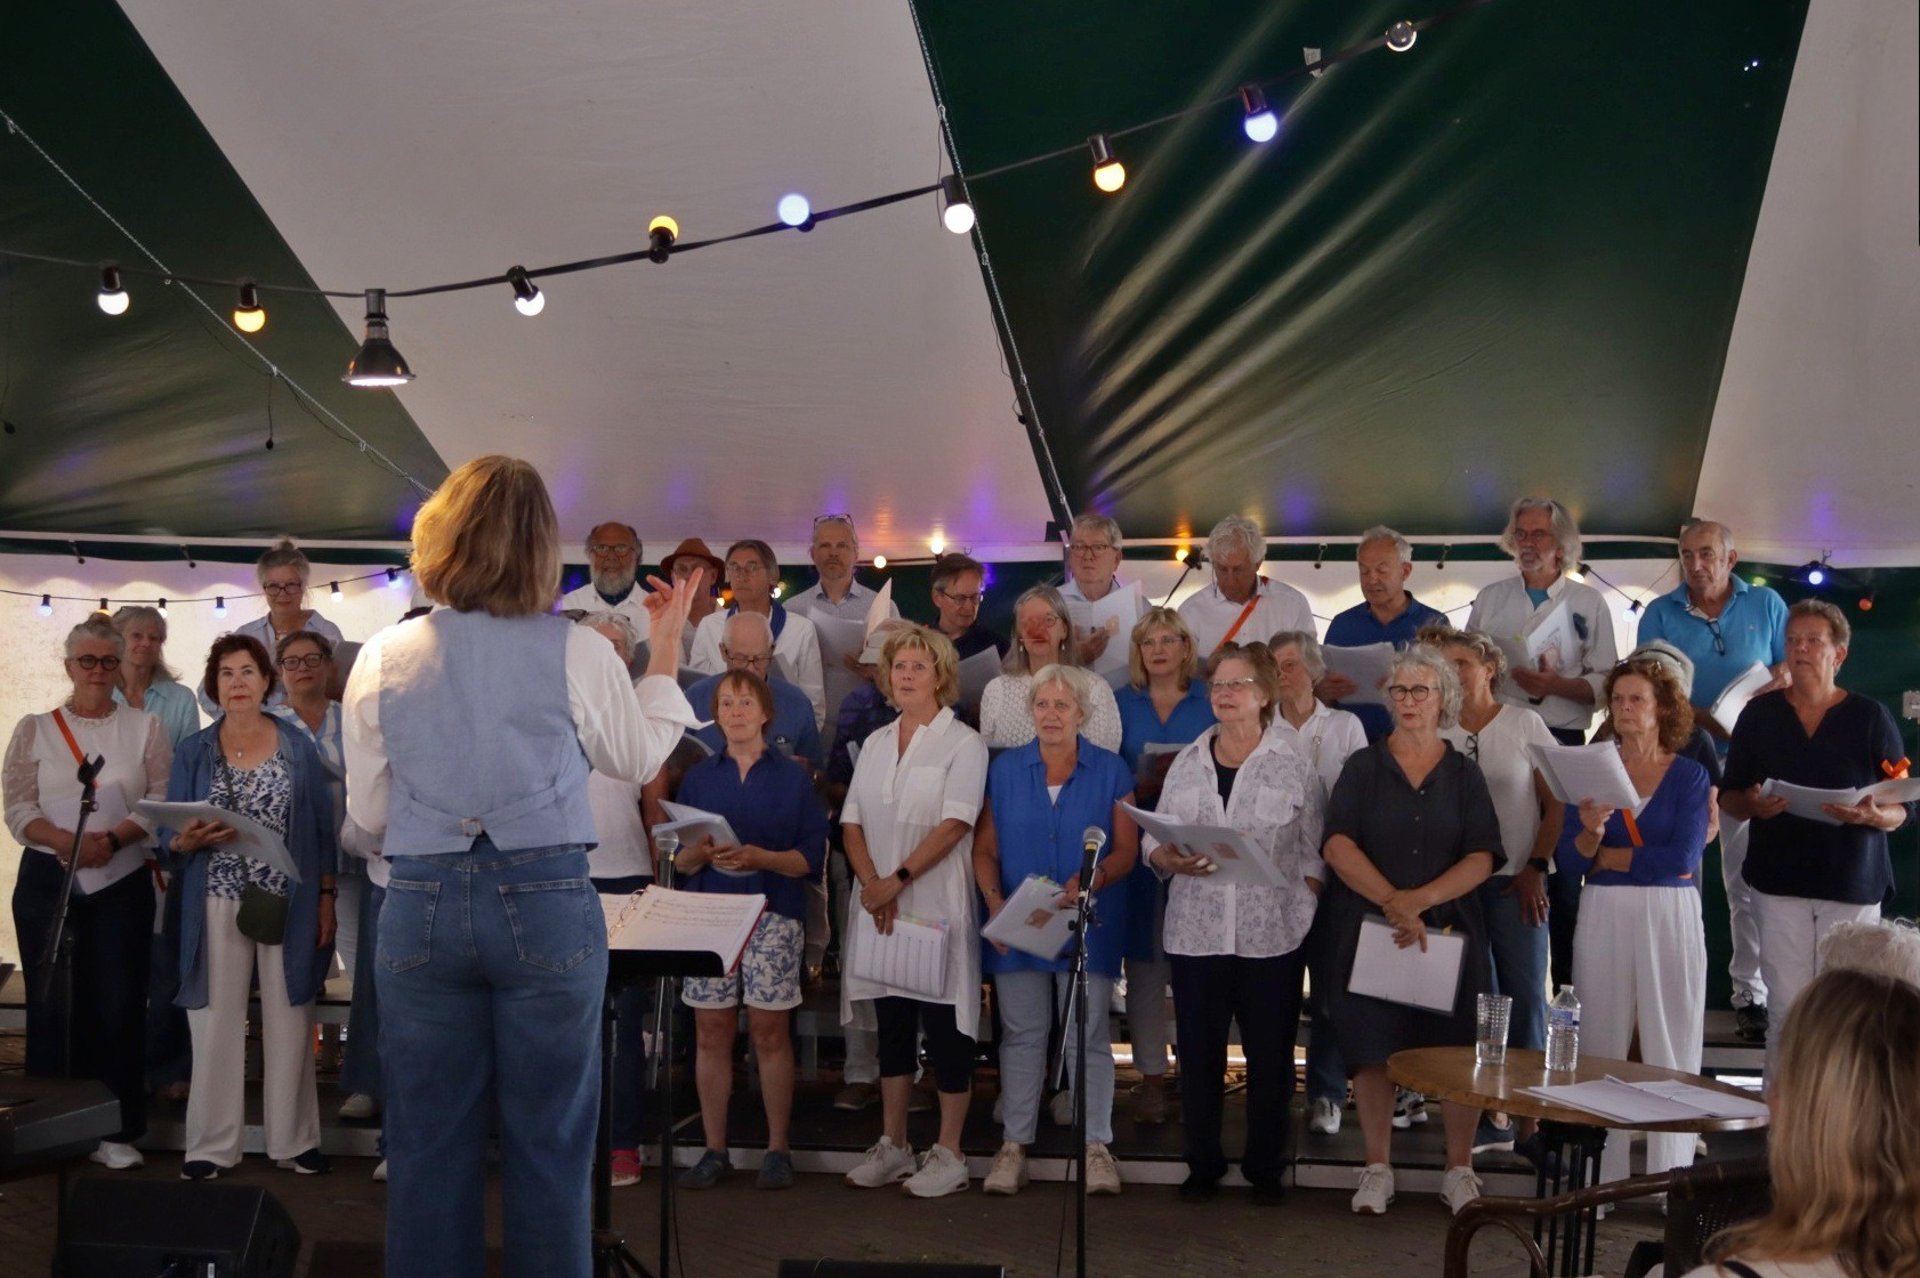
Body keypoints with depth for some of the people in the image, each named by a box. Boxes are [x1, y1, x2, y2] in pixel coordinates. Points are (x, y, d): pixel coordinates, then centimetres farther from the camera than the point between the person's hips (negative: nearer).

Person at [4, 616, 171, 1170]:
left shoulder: (145, 727, 7)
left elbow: (162, 802, -1)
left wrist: (113, 838, -17)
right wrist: (67, 842, -18)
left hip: (123, 881, 0)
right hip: (48, 880, 0)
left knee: (119, 1003, -1)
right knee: (53, 1002, 2)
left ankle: (116, 1130, 6)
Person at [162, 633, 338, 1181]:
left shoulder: (298, 745, 5)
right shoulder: (193, 751, 5)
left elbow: (323, 828, 6)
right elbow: (168, 836, 3)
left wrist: (326, 900, 1)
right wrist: (190, 840, -20)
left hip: (289, 904, 0)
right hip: (217, 905, 0)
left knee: (289, 1020, 4)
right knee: (216, 1021, 1)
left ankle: (294, 1138, 13)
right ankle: (212, 1143, 9)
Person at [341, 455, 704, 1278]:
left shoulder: (382, 659, 0)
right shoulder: (579, 654, -6)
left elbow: (367, 816, 7)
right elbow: (641, 759, 12)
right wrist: (666, 649, 22)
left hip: (423, 904, 2)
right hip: (547, 902, -1)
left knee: (429, 1144, 11)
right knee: (549, 1143, 8)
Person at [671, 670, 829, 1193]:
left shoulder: (793, 777, 5)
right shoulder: (698, 777, 12)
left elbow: (811, 858, -2)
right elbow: (679, 860, 9)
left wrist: (759, 857, -17)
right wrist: (701, 854, -13)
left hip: (773, 914, -2)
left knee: (770, 1033, -1)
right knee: (711, 1033, 2)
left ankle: (778, 1150, 7)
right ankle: (714, 1150, 11)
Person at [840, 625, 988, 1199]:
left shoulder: (963, 743, -3)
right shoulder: (875, 744, 14)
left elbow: (954, 825, -13)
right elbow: (852, 822, 8)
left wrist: (897, 880, -17)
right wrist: (872, 884, -9)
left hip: (936, 906, -5)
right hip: (878, 905, 5)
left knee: (944, 1027, -2)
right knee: (891, 1024, 11)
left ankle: (948, 1154, 6)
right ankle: (892, 1145, 20)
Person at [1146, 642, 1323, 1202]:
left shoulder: (1292, 765, 2)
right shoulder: (1187, 763, 9)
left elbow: (1314, 852, 3)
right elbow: (1154, 841, 10)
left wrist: (1304, 911, -8)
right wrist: (1171, 860, -11)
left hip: (1273, 936, -2)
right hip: (1196, 935, 2)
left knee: (1270, 1055, 5)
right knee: (1198, 1052, 6)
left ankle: (1266, 1167, 19)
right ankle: (1203, 1163, 20)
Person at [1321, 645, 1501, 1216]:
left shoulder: (1463, 773, 8)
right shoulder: (1364, 766, 6)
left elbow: (1482, 859, -2)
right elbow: (1338, 846, -6)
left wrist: (1421, 899, -16)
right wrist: (1392, 902, -18)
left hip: (1448, 928, 1)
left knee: (1455, 1050, 0)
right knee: (1373, 1047, 0)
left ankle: (1459, 1170, 11)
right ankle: (1377, 1169, 12)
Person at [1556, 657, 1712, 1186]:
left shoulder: (1689, 775, 2)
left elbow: (1682, 858, -10)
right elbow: (1568, 858, 2)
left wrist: (1605, 856, -4)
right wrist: (1591, 832, -19)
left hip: (1670, 918, -2)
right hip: (1602, 917, 2)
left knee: (1671, 1048, 1)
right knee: (1600, 1048, 2)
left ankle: (1671, 1178, 6)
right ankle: (1599, 1178, 8)